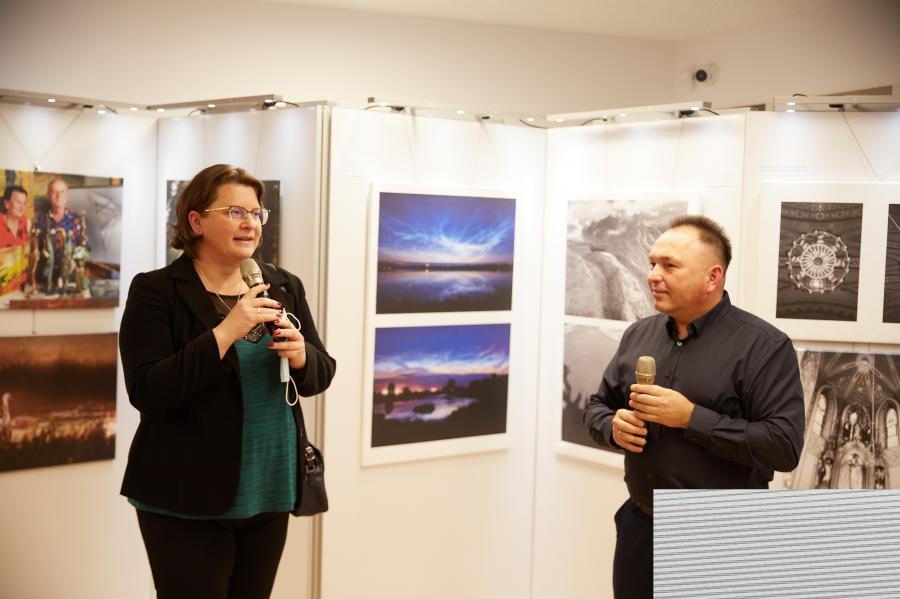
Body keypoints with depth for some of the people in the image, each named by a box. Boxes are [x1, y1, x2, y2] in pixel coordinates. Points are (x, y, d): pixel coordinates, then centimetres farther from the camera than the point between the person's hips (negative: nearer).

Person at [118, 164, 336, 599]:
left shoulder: (284, 287, 6)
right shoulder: (156, 291, -8)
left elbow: (321, 374, 8)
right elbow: (148, 394, -17)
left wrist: (300, 354, -15)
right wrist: (226, 331, -24)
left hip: (270, 492, 5)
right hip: (188, 498, -5)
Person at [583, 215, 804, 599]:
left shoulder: (763, 345, -12)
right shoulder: (638, 335, 6)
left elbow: (784, 446, -19)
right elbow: (596, 407, 15)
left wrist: (691, 417, -23)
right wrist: (614, 426, -8)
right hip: (640, 525, 5)